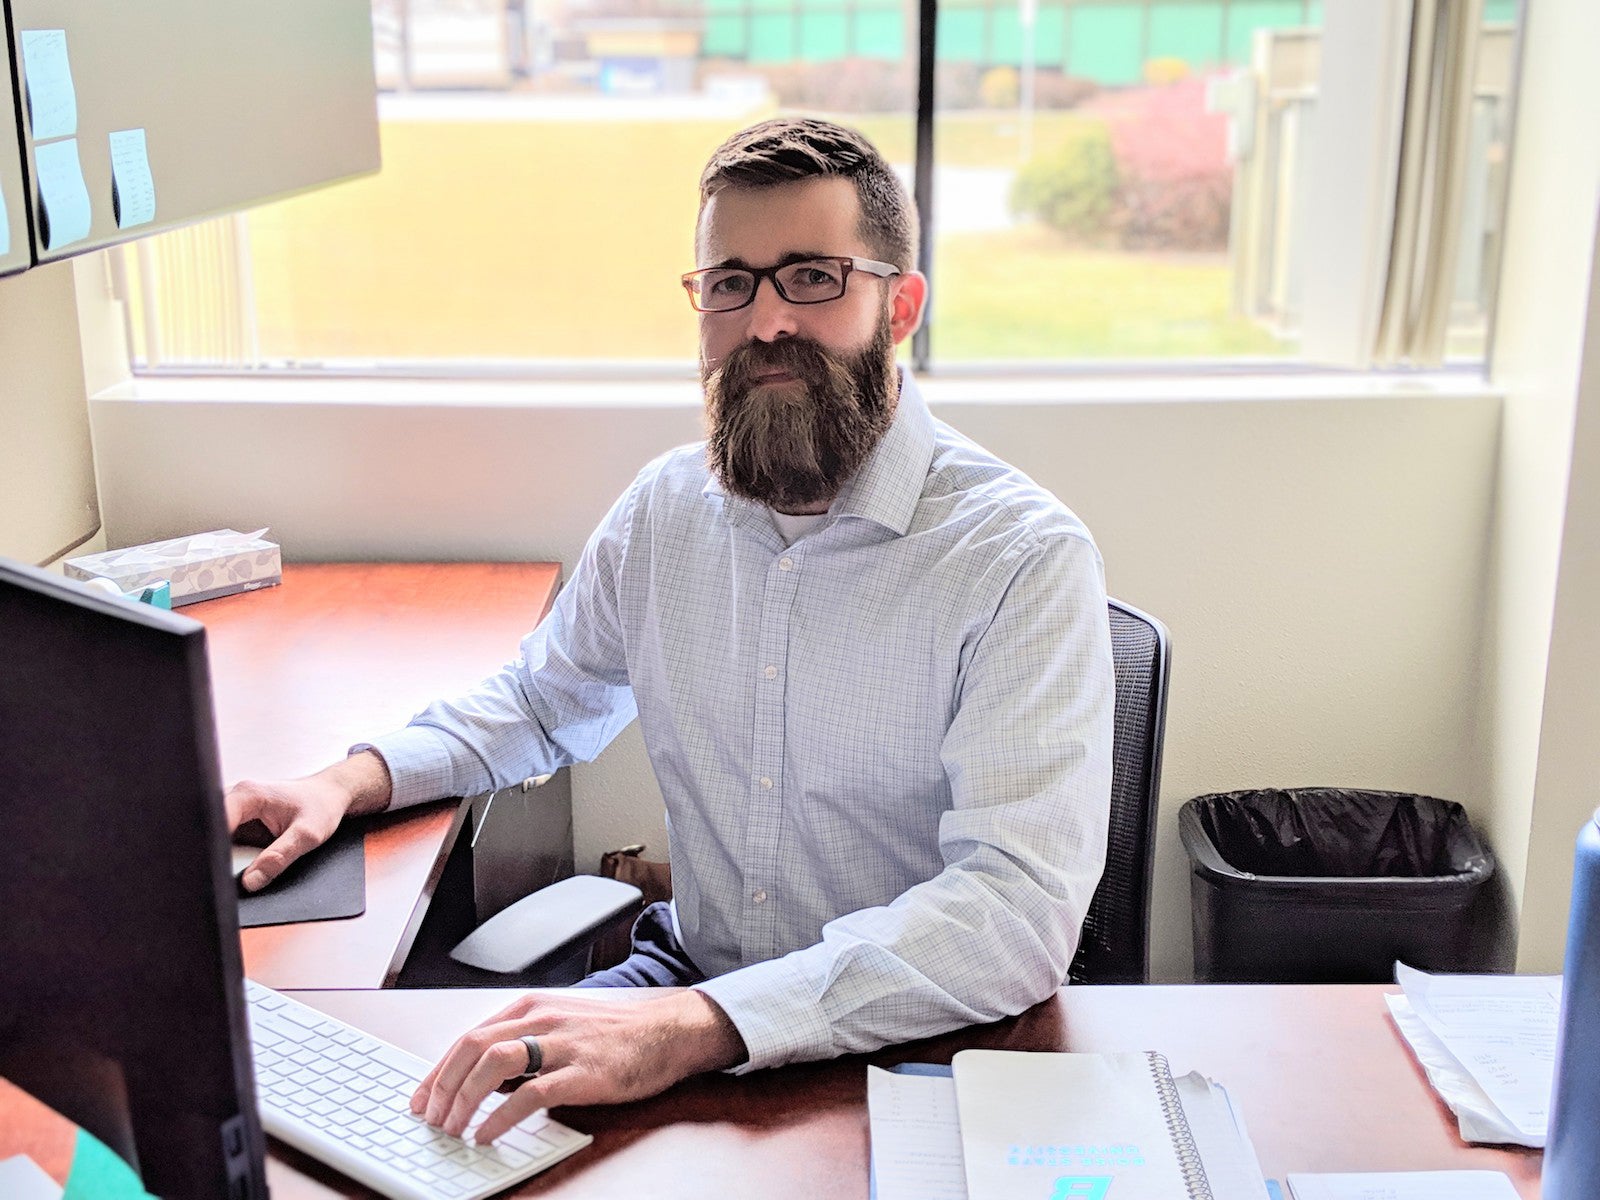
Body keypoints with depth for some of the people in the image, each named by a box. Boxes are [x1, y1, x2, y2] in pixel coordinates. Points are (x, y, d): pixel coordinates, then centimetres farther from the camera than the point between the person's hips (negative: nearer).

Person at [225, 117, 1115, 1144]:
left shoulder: (1025, 559, -18)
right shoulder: (666, 509, 3)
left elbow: (1021, 906, -29)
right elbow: (544, 697, 21)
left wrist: (694, 1028, -40)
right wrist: (355, 779, 2)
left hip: (917, 1052, -5)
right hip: (689, 975, 6)